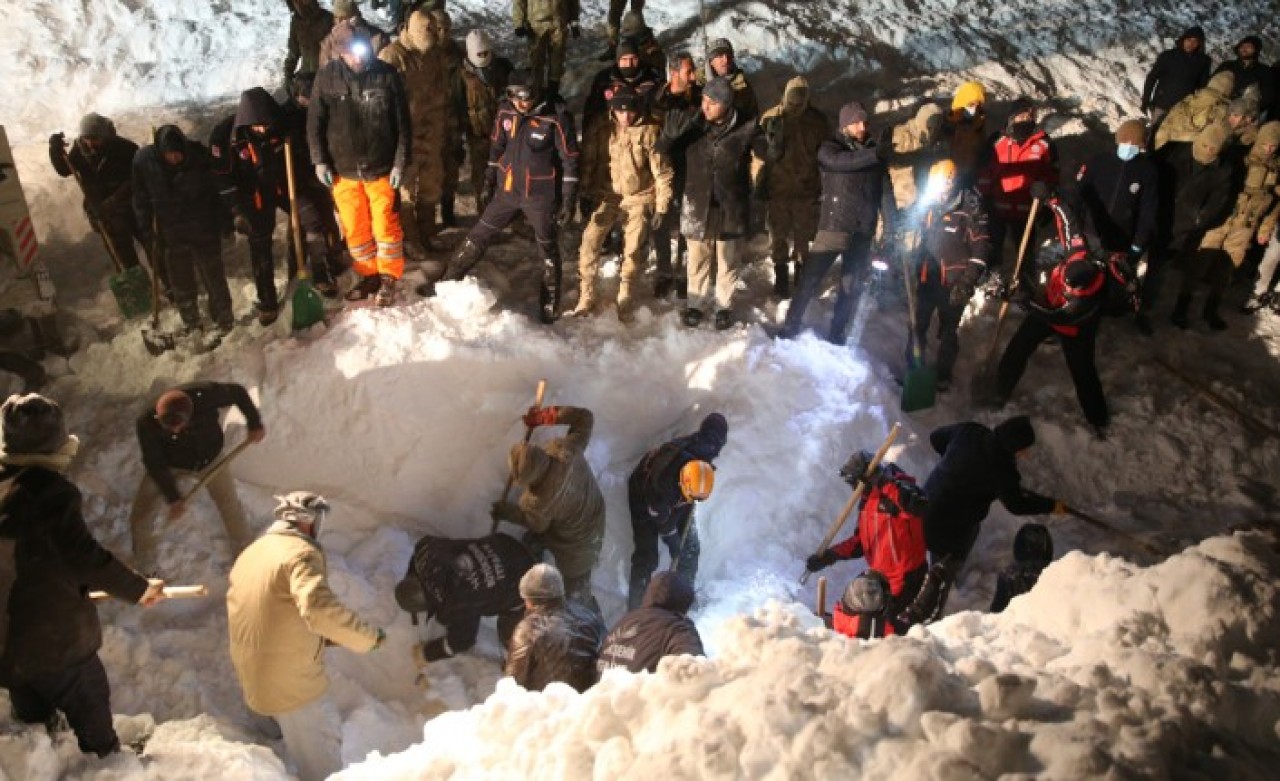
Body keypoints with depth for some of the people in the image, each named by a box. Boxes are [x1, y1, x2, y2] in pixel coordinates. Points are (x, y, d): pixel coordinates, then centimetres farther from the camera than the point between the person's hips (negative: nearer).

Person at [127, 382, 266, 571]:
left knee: (231, 507, 7)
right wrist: (173, 498, -25)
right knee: (140, 514, -3)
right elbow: (155, 464, -23)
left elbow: (238, 393, -18)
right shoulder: (146, 423, -35)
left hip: (210, 458, 0)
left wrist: (255, 424, -10)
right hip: (170, 465, 0)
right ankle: (143, 563, 20)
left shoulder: (205, 395, -38)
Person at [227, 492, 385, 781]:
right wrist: (369, 636, -19)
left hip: (255, 679, 9)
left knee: (327, 730, 25)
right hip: (291, 682, -9)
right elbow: (319, 608, -32)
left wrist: (321, 637, 17)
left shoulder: (249, 554, 14)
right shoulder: (300, 552, -15)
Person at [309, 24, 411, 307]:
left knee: (385, 225, 4)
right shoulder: (327, 77, -5)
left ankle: (389, 278, 22)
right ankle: (369, 275, 30)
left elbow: (402, 123, -4)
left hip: (381, 167, -2)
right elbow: (315, 122, 4)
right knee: (354, 229, 11)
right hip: (343, 169, 2)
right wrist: (320, 161, 1)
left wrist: (400, 163, -6)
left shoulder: (387, 75, -9)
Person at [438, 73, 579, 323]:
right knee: (478, 236, 12)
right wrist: (489, 182, 14)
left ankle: (550, 307, 24)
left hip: (541, 194, -5)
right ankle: (448, 281, 26)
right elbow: (497, 147, 10)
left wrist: (569, 201, -13)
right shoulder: (505, 111, -4)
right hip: (508, 189, 5)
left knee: (548, 250, 10)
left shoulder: (556, 116, -18)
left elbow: (570, 160, -13)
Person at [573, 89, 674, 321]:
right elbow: (588, 162, 4)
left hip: (639, 198, -2)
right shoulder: (603, 131, -3)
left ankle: (626, 300, 20)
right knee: (589, 241, -9)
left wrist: (661, 206, -6)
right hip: (608, 196, 2)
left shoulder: (649, 132, -10)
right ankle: (586, 297, 6)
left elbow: (662, 171, -6)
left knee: (633, 251, -1)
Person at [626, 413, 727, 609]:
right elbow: (661, 517, -25)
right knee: (647, 556, -10)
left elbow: (717, 422, -16)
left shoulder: (704, 450, -37)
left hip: (676, 498, 5)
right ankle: (636, 608, 2)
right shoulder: (660, 480, -45)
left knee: (690, 548, 6)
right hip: (645, 499, -5)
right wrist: (672, 541, -11)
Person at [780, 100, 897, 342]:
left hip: (863, 231, 3)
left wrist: (891, 227, -4)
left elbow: (885, 191, 4)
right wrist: (874, 155, -30)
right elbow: (840, 162, -23)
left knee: (850, 286, 9)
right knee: (809, 279, -2)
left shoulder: (874, 152, 8)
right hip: (834, 226, -3)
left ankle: (837, 335, 22)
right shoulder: (829, 148, 0)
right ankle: (790, 328, 10)